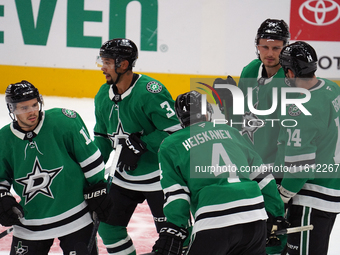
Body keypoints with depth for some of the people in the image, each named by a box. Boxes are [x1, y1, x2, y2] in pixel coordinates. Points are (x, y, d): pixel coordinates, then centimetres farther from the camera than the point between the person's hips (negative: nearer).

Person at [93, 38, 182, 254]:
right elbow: (103, 137, 15)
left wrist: (140, 144, -26)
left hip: (159, 176, -8)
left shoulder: (150, 92, -23)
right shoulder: (104, 96, 3)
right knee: (108, 225, 9)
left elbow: (174, 131, -24)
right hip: (125, 176, 8)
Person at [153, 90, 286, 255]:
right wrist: (276, 213, 28)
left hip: (214, 222, -4)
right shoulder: (230, 132, 22)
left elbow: (175, 193, 3)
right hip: (255, 216, 4)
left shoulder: (170, 145, 12)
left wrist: (173, 231, 1)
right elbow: (261, 173, 23)